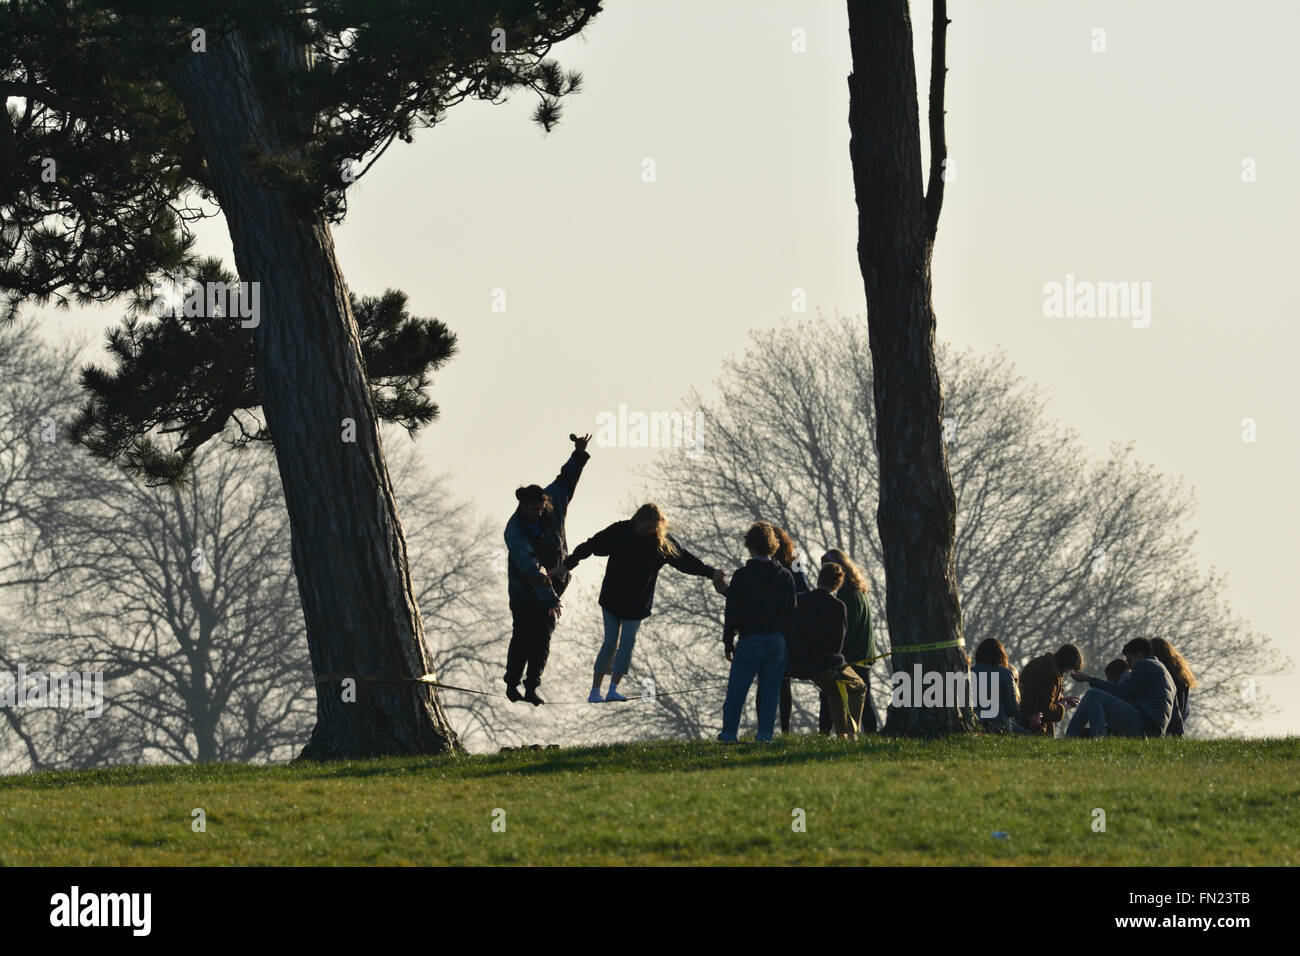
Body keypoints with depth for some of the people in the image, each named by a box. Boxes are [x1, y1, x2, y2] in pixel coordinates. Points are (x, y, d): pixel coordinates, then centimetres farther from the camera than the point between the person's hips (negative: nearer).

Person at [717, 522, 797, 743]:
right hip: (777, 640, 3)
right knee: (770, 691, 6)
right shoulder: (785, 576, 6)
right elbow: (791, 613, 10)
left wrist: (728, 643, 4)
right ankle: (765, 734, 1)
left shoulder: (742, 576, -5)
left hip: (750, 641, -3)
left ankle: (729, 733, 1)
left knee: (736, 690, 3)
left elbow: (732, 613, -3)